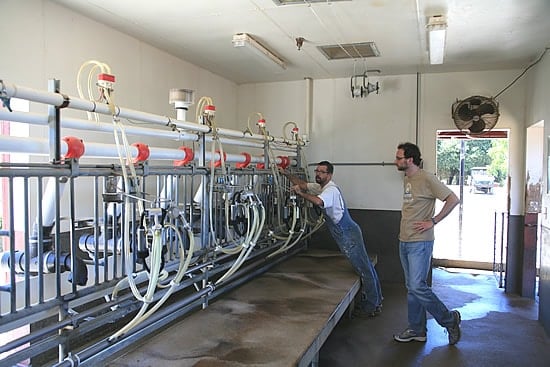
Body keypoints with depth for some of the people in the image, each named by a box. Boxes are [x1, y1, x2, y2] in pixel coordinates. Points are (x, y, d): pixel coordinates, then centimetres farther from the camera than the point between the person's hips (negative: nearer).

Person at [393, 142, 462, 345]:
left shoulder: (426, 179, -13)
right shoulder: (406, 179, 14)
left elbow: (453, 199, -16)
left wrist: (432, 221, -17)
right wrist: (405, 219, 12)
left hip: (420, 242, -9)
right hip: (404, 242, 9)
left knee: (418, 287, -10)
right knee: (411, 287, 13)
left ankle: (449, 319, 11)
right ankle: (417, 330, 24)